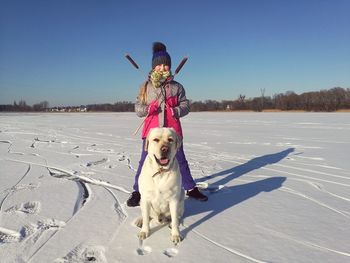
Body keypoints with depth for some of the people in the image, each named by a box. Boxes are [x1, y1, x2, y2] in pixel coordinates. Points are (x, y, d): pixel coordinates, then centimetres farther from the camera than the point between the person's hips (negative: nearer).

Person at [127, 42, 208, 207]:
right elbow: (137, 108, 7)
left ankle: (190, 188, 24)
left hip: (173, 130, 0)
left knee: (180, 160, 9)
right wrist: (147, 109, -14)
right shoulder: (146, 87, 7)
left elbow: (185, 105, 6)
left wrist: (176, 111, -14)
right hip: (151, 129, 0)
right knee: (145, 161, 1)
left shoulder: (177, 87, 7)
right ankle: (137, 192, 16)